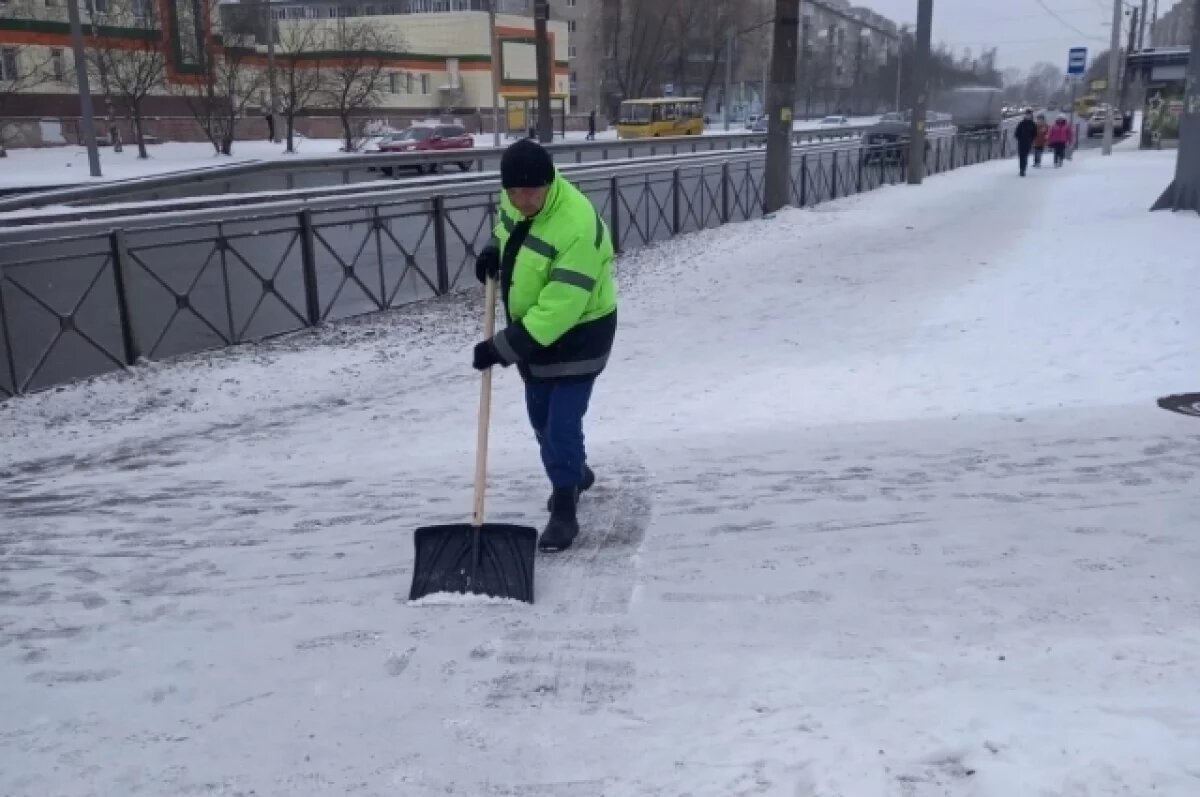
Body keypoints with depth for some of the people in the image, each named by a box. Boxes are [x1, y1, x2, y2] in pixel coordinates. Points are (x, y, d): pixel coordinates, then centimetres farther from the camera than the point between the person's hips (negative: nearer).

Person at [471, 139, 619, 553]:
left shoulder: (577, 229, -34)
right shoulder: (514, 198, -9)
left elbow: (558, 310, -34)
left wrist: (503, 348, -31)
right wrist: (494, 250, -2)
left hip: (577, 336, -8)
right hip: (533, 331, 8)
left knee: (562, 425, -7)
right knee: (541, 419, 20)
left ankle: (564, 511, 9)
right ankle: (575, 474, 45)